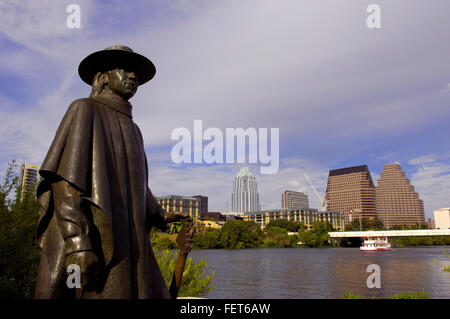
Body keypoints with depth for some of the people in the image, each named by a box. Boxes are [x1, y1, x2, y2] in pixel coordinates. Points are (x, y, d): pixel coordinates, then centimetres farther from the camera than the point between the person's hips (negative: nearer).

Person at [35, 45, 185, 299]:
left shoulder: (132, 129, 25)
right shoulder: (85, 110, 3)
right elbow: (66, 178, -10)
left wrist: (160, 217, 11)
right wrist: (78, 243, -21)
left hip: (126, 244, 7)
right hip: (89, 242, -7)